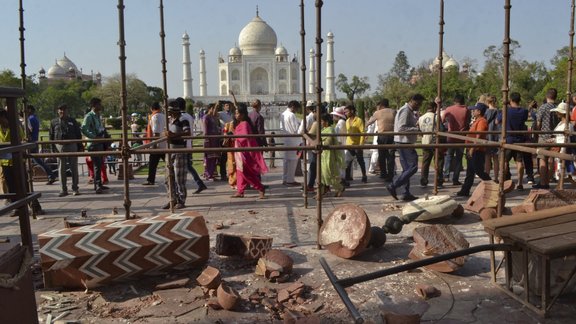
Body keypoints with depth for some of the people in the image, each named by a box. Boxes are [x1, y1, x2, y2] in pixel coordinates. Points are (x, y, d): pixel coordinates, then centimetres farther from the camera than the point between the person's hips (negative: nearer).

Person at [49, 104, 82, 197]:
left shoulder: (72, 121, 9)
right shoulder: (54, 122, 9)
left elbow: (78, 135, 10)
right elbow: (51, 136, 9)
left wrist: (79, 147, 4)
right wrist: (53, 148, 1)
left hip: (72, 146, 0)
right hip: (60, 147, 0)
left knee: (74, 168, 2)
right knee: (61, 169, 2)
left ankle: (75, 189, 10)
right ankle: (63, 190, 8)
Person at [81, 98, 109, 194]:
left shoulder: (98, 116, 15)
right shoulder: (89, 116, -11)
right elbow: (83, 129, -21)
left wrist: (104, 135, 12)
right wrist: (94, 137, -21)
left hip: (100, 143, 9)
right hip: (93, 144, -9)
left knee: (100, 164, 13)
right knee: (97, 165, -10)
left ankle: (99, 184, 21)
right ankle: (97, 186, -7)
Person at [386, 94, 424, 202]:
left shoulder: (410, 111, 18)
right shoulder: (405, 110, -14)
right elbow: (401, 128, -23)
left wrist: (416, 126, 10)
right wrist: (416, 129, -21)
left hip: (406, 143, 11)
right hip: (404, 143, -11)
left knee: (407, 169, 11)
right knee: (413, 167, -11)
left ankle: (407, 194, 15)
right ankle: (393, 186, -8)